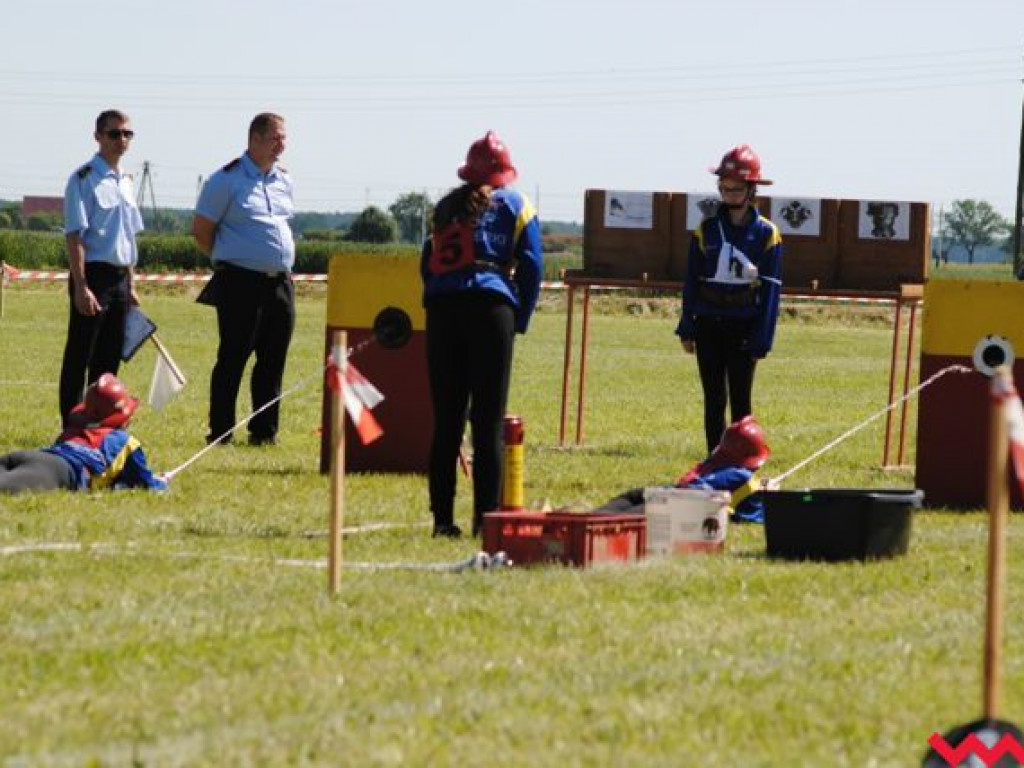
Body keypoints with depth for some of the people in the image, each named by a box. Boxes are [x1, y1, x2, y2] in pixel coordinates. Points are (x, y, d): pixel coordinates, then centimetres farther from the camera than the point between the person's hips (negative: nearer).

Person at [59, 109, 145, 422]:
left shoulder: (125, 181, 15)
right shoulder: (84, 179, -9)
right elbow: (74, 235, -14)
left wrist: (130, 286, 18)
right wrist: (81, 287, -20)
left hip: (119, 278, 8)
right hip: (93, 275, -8)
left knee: (109, 359, 10)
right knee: (79, 357, -3)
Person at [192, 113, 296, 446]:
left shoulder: (284, 181, 15)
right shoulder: (227, 179, -5)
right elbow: (201, 230, -2)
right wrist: (228, 260, 5)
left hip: (280, 281, 6)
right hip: (241, 282, -6)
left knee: (273, 360, 6)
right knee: (233, 357, -4)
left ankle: (264, 430, 13)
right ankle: (220, 431, 2)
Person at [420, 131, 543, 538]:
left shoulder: (446, 206, 20)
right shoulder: (513, 204, 11)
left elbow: (428, 263, 17)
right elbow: (531, 265, 4)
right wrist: (520, 321, 10)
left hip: (442, 306, 3)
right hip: (491, 306, -3)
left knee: (445, 419, 5)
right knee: (488, 420, -3)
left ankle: (443, 517, 4)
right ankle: (485, 517, -8)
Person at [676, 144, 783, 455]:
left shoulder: (766, 234, -3)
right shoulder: (707, 230, 5)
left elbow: (770, 289, -3)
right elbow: (691, 280, 8)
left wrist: (762, 340, -8)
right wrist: (687, 329, 3)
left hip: (743, 327, -3)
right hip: (709, 325, 3)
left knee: (740, 402, 0)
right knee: (714, 401, 6)